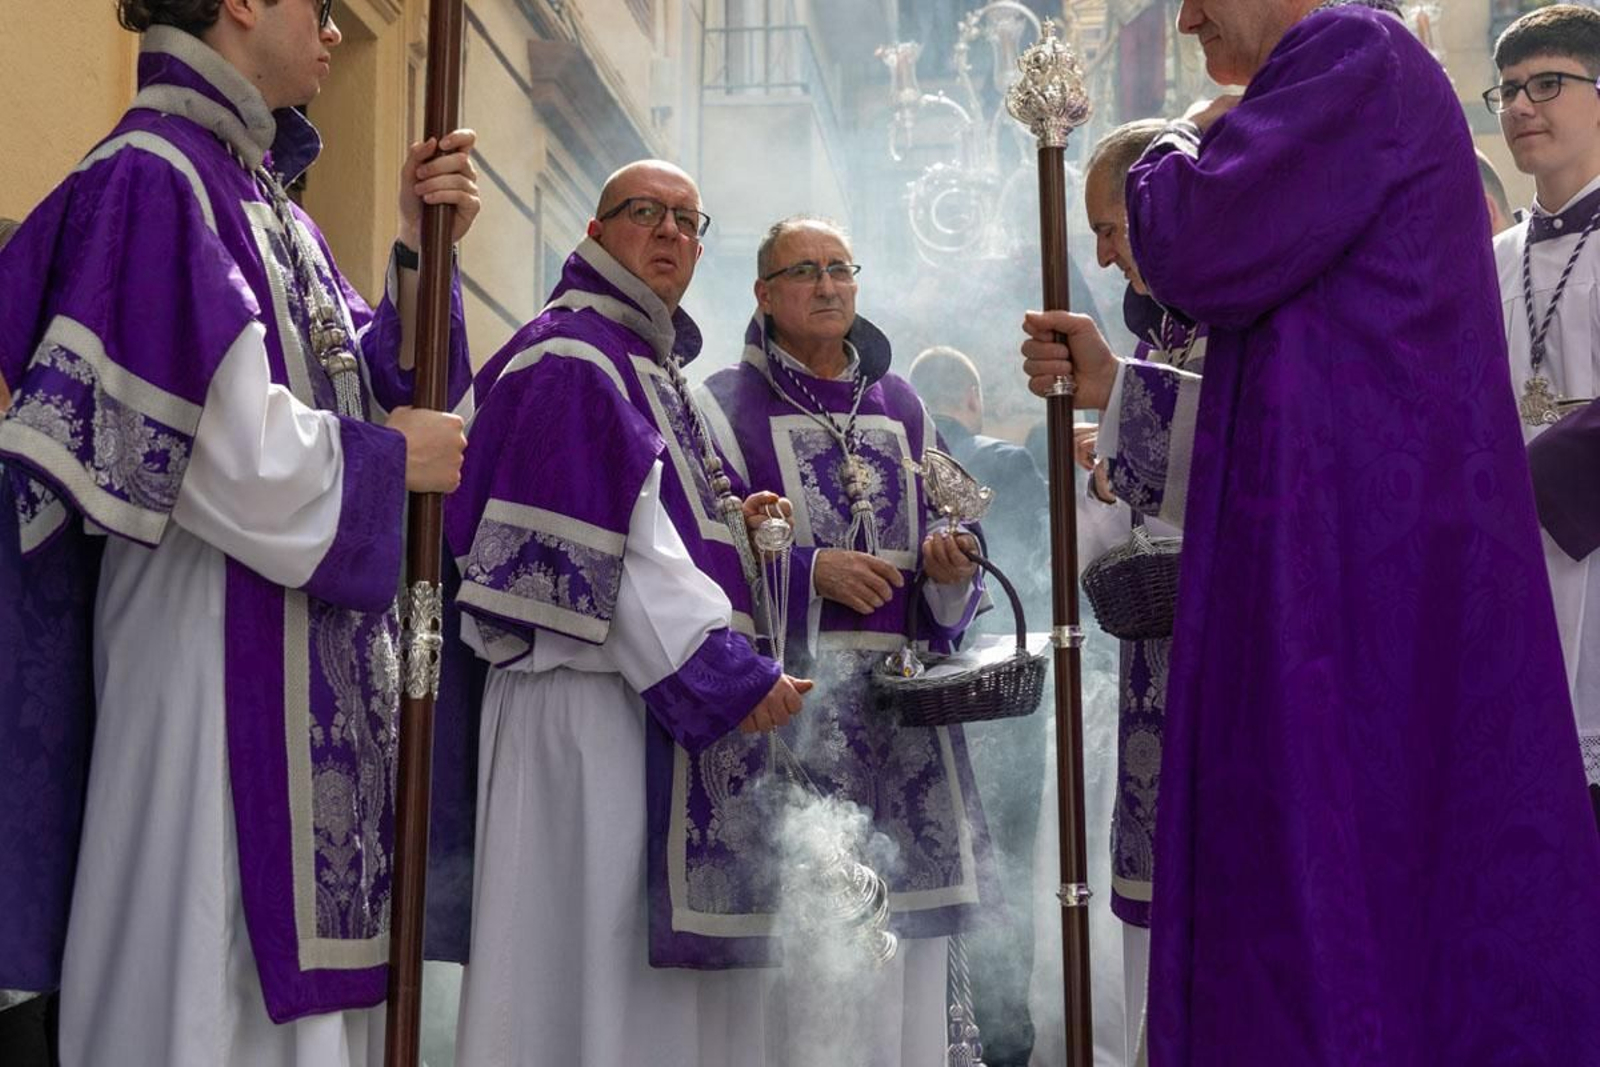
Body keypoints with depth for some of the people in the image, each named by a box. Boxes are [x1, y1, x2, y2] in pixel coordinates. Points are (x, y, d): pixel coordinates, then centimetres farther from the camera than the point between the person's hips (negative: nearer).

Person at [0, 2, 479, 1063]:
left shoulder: (268, 199, 16)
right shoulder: (152, 179, -10)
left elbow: (378, 386, 13)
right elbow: (217, 442, -17)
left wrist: (417, 250, 0)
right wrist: (390, 455, -6)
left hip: (317, 645, 8)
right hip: (221, 630, -8)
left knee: (299, 954, 12)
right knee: (222, 975, -1)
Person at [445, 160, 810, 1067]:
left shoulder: (658, 366, 21)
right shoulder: (571, 357, -9)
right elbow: (600, 544, -18)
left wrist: (724, 518, 10)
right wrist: (729, 670, -18)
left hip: (664, 701, 10)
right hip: (598, 707, -10)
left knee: (664, 962, 12)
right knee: (601, 948, -5)